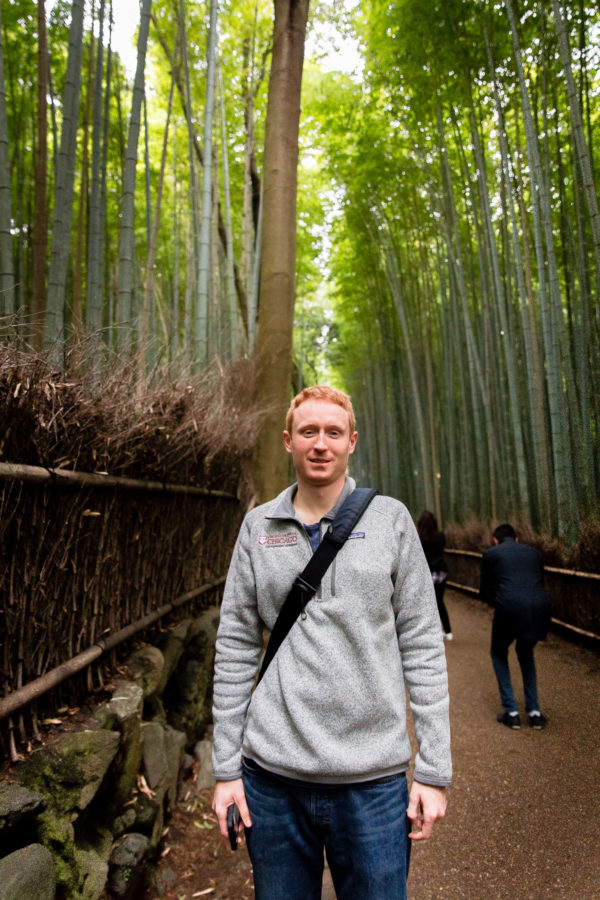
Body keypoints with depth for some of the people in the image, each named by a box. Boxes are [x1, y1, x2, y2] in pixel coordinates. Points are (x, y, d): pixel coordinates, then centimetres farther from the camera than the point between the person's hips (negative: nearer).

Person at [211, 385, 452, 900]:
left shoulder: (390, 519, -2)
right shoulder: (258, 526, 2)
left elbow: (422, 646, -1)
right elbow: (236, 650, 3)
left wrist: (434, 771, -3)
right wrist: (226, 768, 3)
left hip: (373, 779, -1)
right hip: (272, 774, 2)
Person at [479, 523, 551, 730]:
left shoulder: (491, 554, 12)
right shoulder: (534, 552, 22)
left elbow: (485, 592, 15)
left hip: (509, 610, -4)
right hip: (539, 608, 4)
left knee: (498, 654, 24)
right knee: (526, 653, 31)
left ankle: (511, 712, 19)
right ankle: (534, 711, 26)